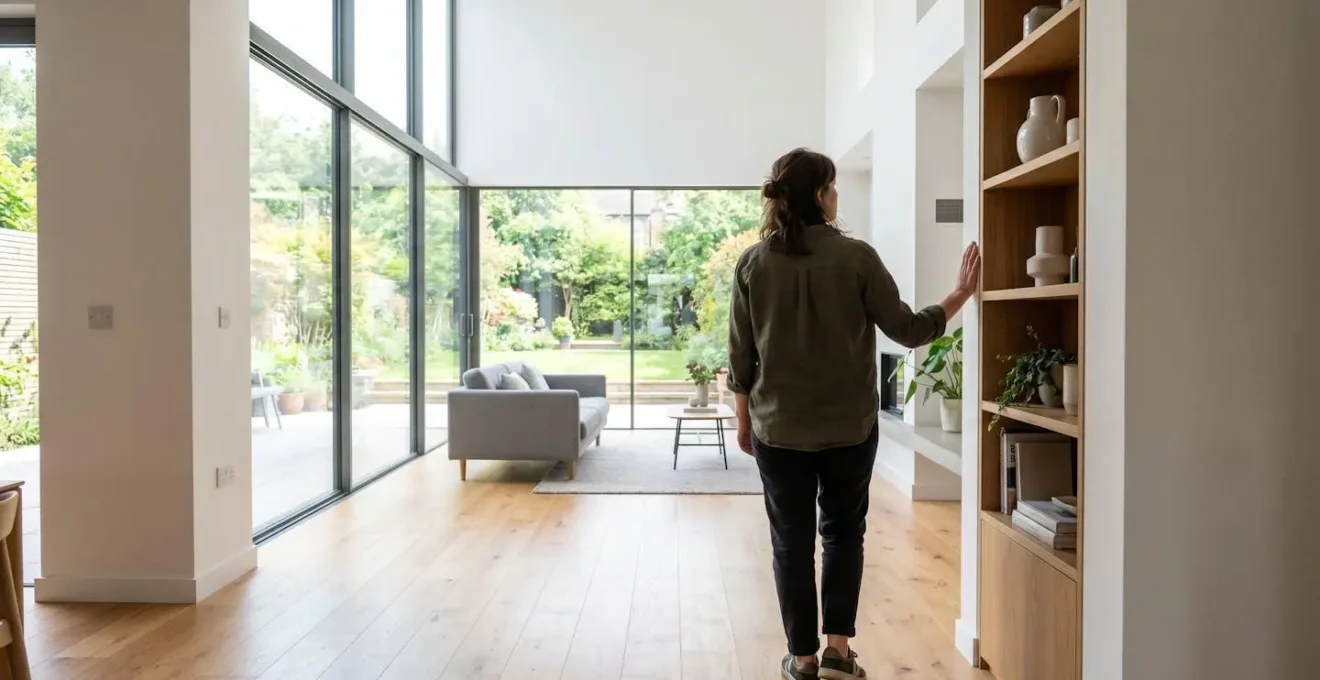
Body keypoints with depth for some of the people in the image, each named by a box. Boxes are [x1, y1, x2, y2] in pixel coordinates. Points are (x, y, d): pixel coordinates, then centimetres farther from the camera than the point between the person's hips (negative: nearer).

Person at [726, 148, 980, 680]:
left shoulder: (753, 263, -3)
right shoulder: (856, 257, -9)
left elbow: (741, 356, 0)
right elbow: (906, 330, -4)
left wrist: (743, 419, 12)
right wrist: (960, 295, 10)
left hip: (779, 429, 1)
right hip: (849, 426, -1)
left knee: (792, 541, 12)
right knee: (843, 532, 18)